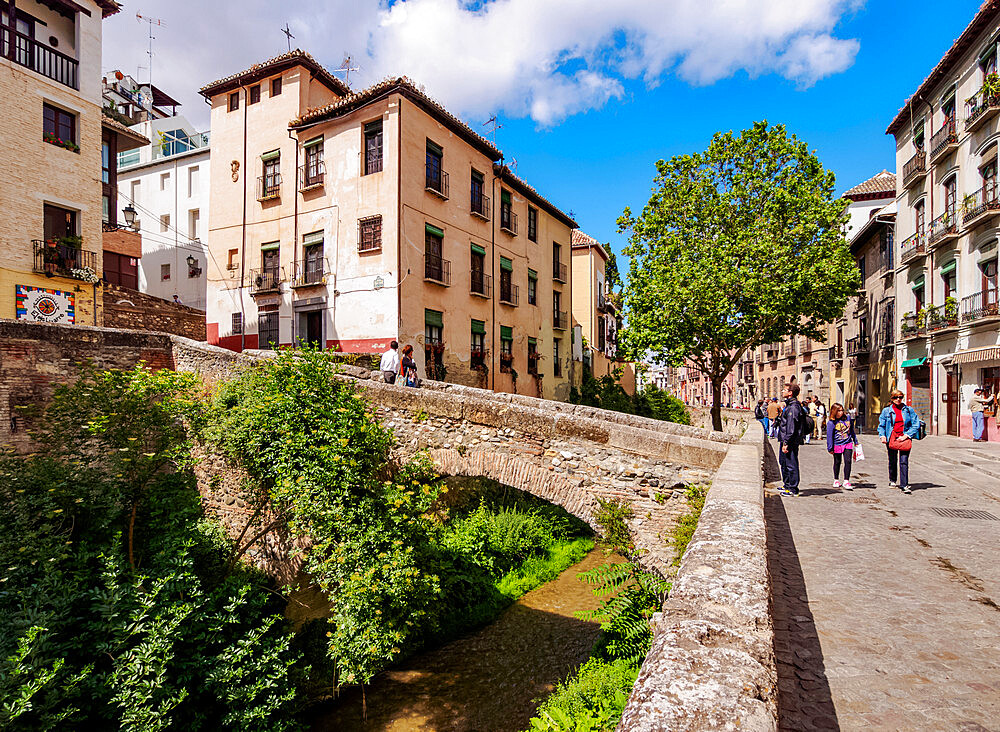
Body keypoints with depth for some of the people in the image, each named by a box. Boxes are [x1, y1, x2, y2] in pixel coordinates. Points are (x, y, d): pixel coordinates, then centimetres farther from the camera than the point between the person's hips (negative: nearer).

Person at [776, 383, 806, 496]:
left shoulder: (793, 407, -18)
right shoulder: (789, 405, 15)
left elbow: (791, 427, -22)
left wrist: (786, 442, -23)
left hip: (791, 442, -11)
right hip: (785, 440, 11)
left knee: (791, 465, -3)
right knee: (784, 462, 20)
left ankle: (793, 489, 5)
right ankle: (786, 485, 33)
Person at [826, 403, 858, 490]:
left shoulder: (848, 417, 2)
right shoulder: (831, 422, -10)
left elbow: (852, 430, 15)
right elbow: (829, 436, -7)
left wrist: (855, 441, 21)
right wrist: (830, 448, -6)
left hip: (848, 444, 2)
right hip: (837, 445, -2)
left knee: (848, 461, -7)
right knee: (837, 463, 11)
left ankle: (846, 482, -3)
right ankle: (836, 480, 26)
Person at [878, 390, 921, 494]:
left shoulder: (909, 410, 5)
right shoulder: (886, 411, 5)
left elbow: (916, 424, 3)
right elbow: (881, 425, 9)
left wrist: (907, 435, -7)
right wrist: (882, 435, -7)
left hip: (905, 438, -1)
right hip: (891, 438, 1)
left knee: (904, 461, -8)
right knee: (892, 461, 13)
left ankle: (904, 485, -6)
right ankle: (892, 480, 31)